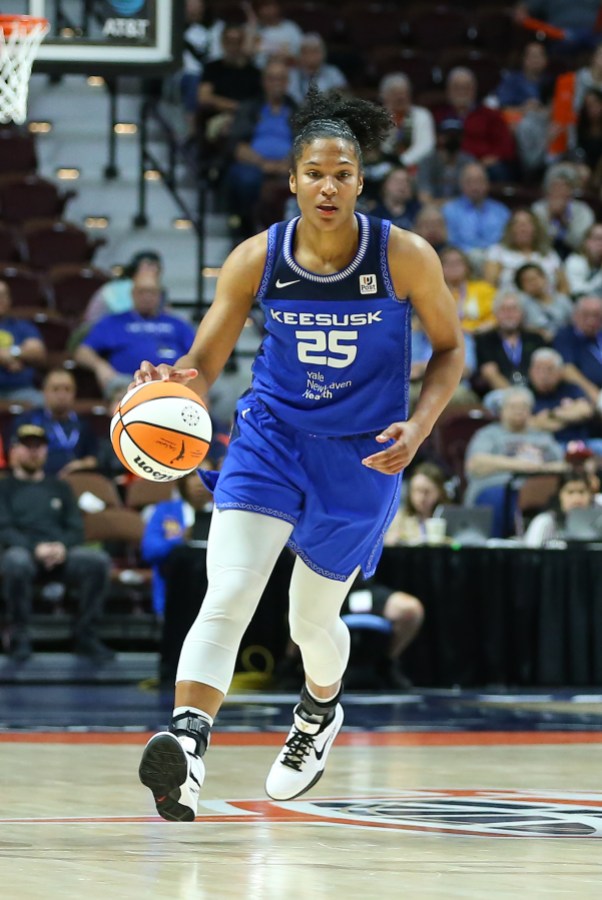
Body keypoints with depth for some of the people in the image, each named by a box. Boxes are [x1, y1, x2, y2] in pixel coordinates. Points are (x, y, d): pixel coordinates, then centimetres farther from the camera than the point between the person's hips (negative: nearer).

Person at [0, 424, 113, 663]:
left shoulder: (59, 488, 25)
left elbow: (76, 529, 15)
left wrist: (62, 547, -10)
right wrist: (36, 548, -18)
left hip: (60, 554, 3)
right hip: (23, 551, -3)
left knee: (98, 560, -29)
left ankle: (85, 635, -18)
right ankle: (20, 637, -24)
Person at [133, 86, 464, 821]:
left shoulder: (404, 257, -14)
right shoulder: (257, 259, -11)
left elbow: (449, 349, 0)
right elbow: (202, 363, -7)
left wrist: (419, 427, -16)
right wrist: (170, 384, -31)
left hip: (361, 457, 0)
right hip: (270, 436, 0)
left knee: (312, 621, 15)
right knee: (227, 598, -22)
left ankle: (321, 712, 49)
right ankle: (186, 742, -36)